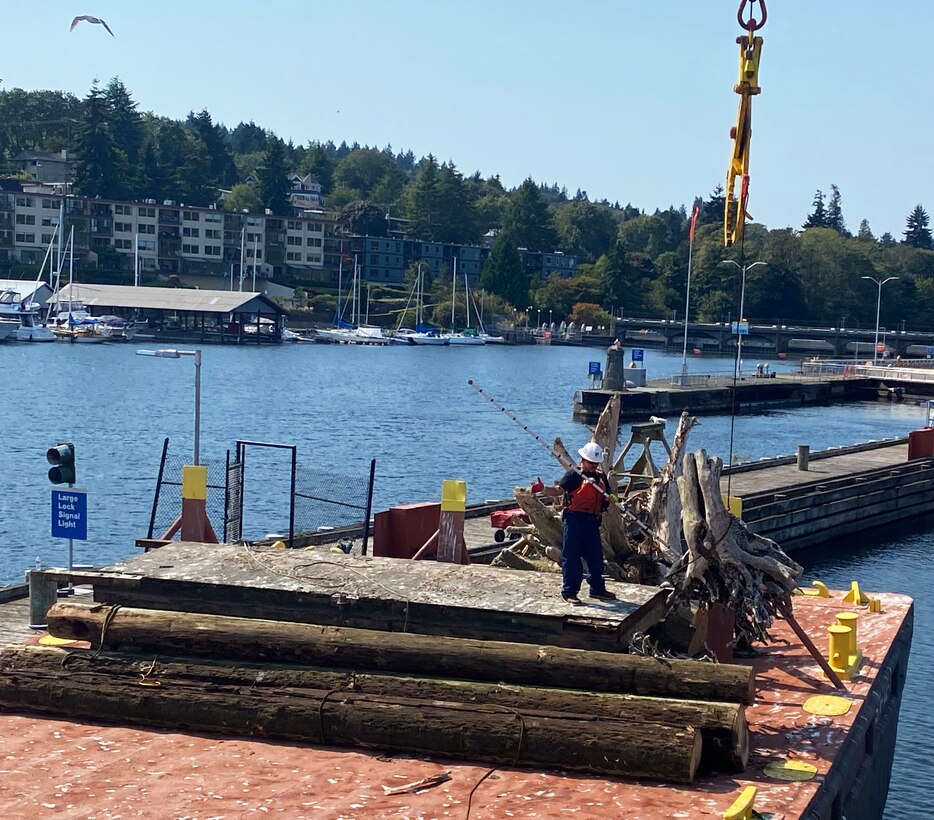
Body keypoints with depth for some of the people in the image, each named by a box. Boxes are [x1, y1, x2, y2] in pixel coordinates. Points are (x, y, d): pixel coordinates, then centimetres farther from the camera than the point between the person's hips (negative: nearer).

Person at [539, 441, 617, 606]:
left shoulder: (601, 476, 14)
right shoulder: (574, 475, -7)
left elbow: (606, 496, 23)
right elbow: (559, 490, -18)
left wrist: (608, 499, -2)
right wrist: (543, 490, -38)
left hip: (592, 520, 7)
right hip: (575, 519, -6)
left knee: (596, 556, 13)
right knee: (571, 556, -4)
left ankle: (597, 589, 27)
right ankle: (569, 592, 3)